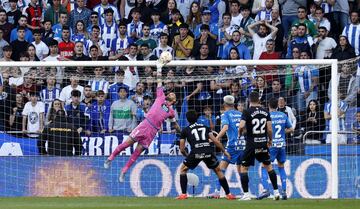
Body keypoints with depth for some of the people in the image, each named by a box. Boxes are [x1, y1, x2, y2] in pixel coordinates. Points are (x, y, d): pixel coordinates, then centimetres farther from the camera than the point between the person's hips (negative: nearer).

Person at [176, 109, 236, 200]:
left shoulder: (185, 130, 18)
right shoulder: (205, 127, 24)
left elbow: (182, 149, 18)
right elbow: (215, 141, 17)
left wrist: (187, 155, 37)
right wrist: (224, 151, 26)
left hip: (196, 152, -2)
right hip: (208, 151, 2)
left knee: (183, 169, 20)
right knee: (218, 171, 21)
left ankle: (183, 194, 10)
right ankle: (228, 194, 17)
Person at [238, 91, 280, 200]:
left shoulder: (247, 112, -9)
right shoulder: (265, 112, 3)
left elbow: (241, 126, -21)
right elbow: (269, 129, 0)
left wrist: (240, 133, 1)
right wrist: (270, 140, 18)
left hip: (251, 144, -4)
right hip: (263, 144, 4)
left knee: (244, 168, 6)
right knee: (268, 166, 19)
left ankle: (246, 194, -2)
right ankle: (276, 192, 17)